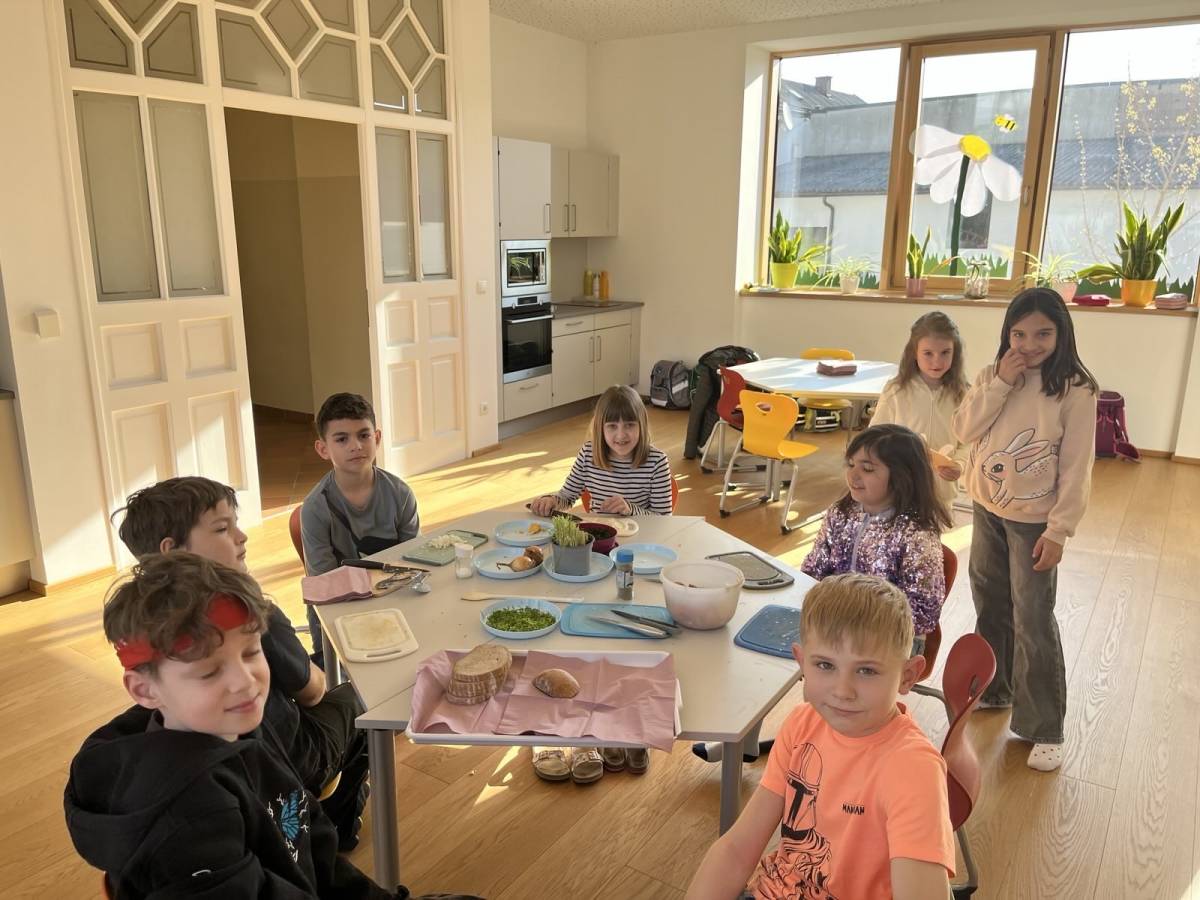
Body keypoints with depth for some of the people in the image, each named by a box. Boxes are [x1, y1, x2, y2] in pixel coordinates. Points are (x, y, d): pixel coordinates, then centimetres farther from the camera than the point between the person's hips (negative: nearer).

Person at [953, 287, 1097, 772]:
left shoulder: (1074, 390, -14)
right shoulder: (992, 376, 0)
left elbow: (1076, 468, -13)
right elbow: (964, 430, -9)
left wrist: (1058, 531, -15)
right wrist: (1001, 383, -18)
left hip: (1033, 520, -5)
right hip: (987, 510, 5)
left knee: (1033, 624, -1)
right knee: (990, 607, 19)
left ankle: (1045, 729, 13)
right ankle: (992, 688, 39)